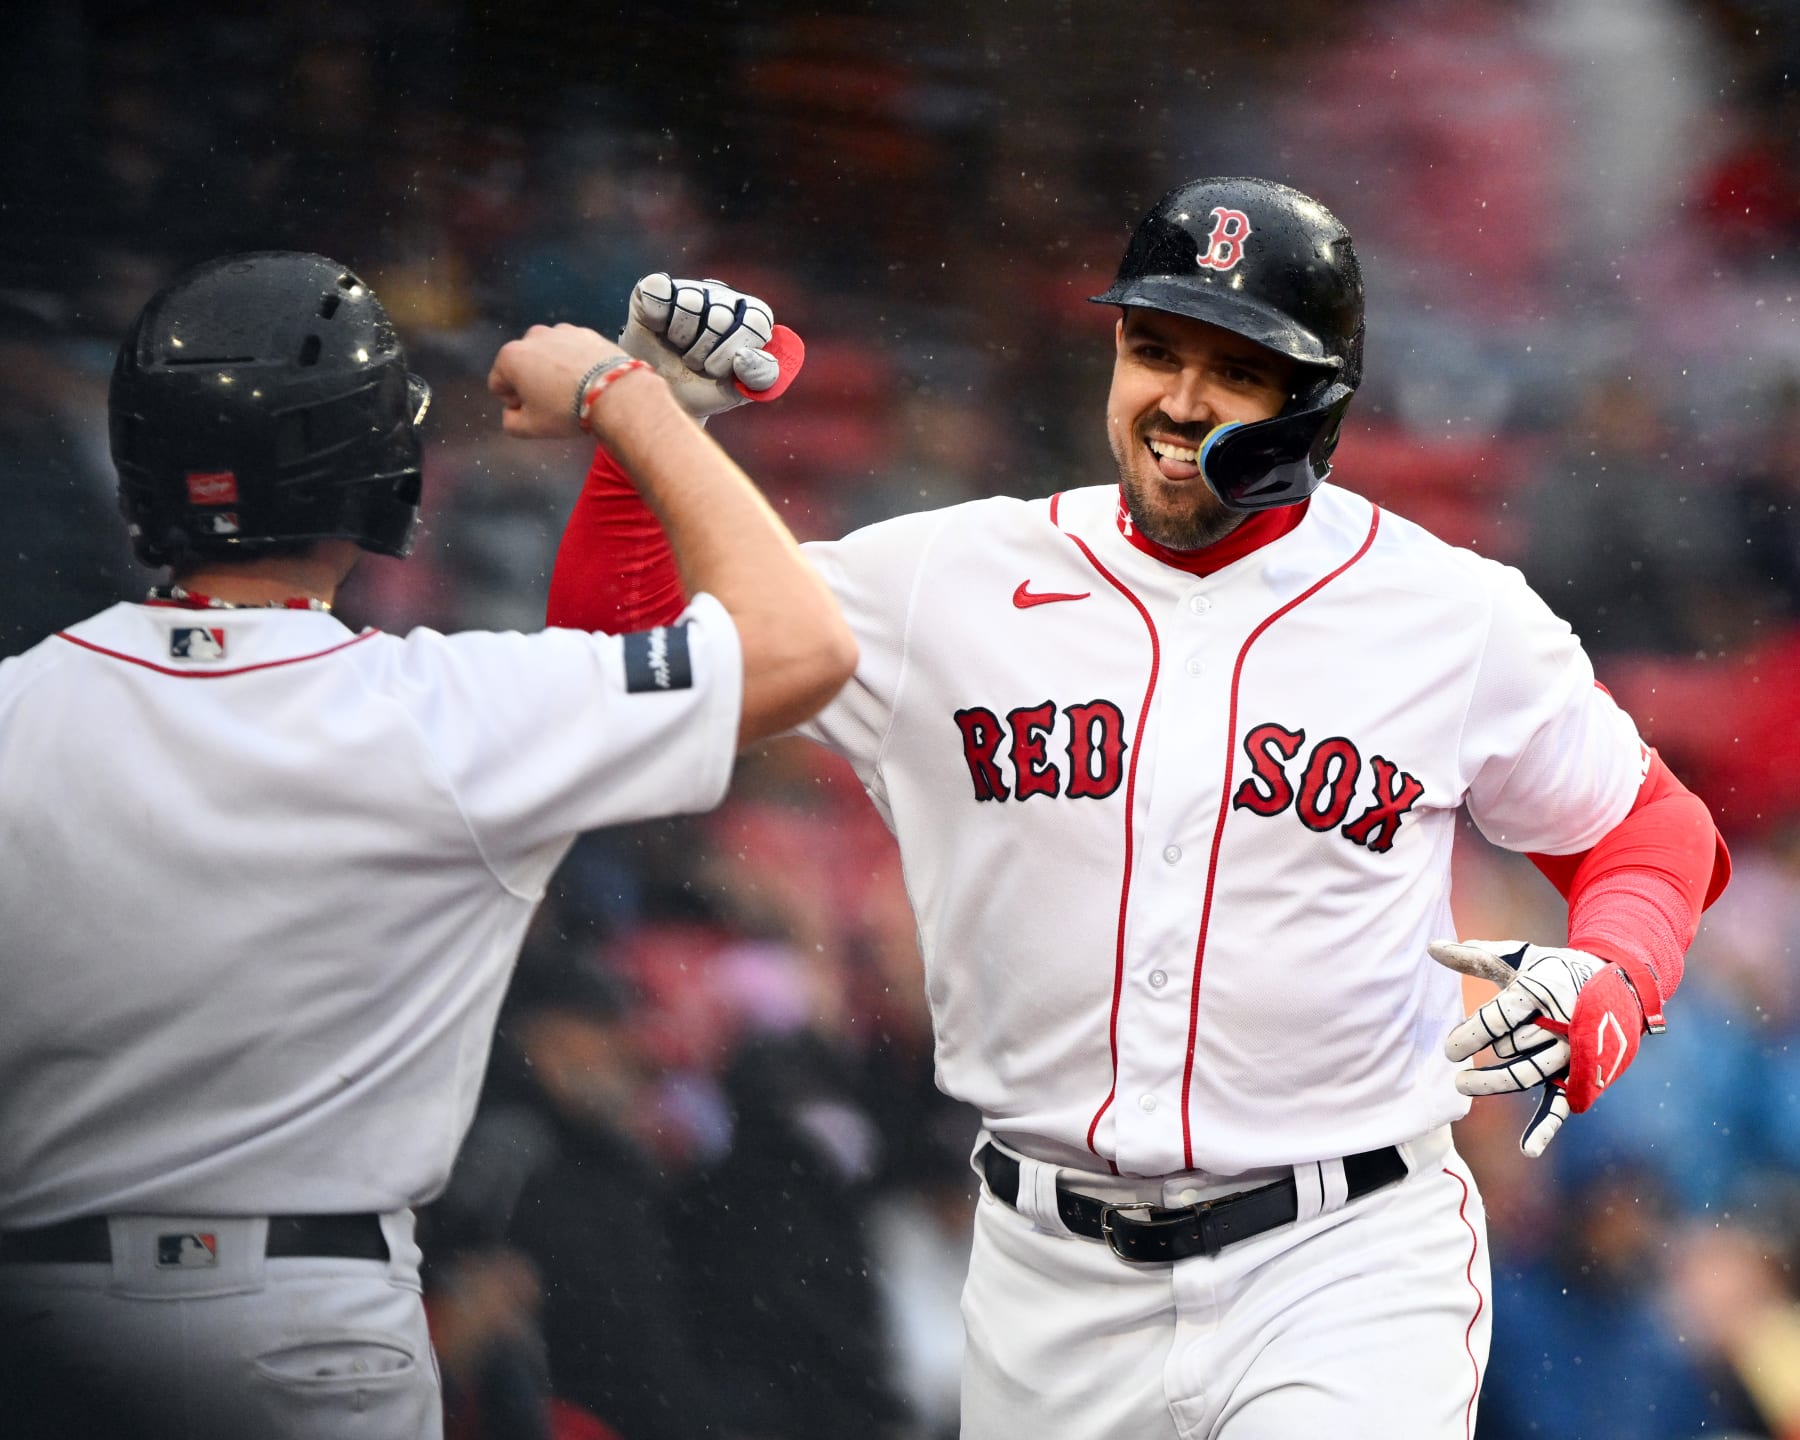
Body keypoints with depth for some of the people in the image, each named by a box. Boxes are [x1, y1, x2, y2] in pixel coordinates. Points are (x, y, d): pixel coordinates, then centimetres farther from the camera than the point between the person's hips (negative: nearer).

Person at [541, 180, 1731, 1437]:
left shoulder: (1458, 617, -1)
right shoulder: (949, 585, 3)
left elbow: (1655, 837, 10)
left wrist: (1601, 992, -11)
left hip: (1339, 1272, -3)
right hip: (1054, 1286, 3)